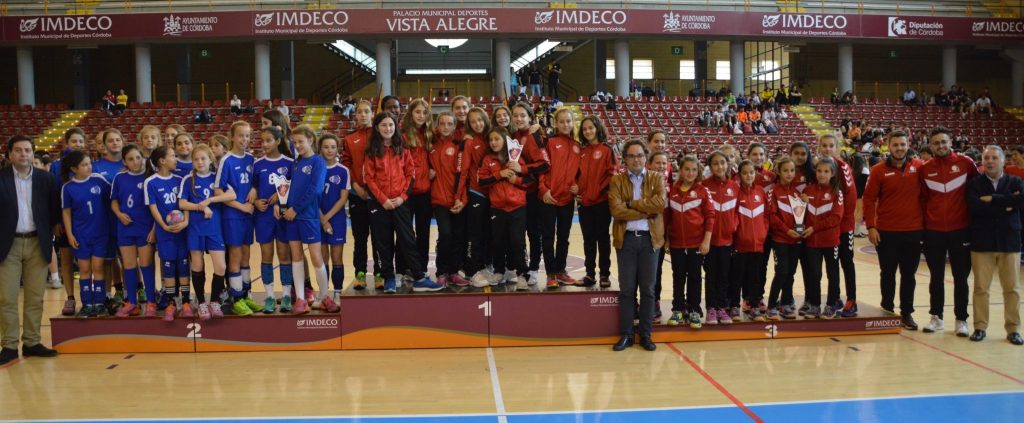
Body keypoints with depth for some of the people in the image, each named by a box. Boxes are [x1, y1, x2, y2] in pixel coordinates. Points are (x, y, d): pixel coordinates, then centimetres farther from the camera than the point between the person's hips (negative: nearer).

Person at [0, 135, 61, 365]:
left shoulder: (46, 179, 4)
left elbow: (55, 210, 8)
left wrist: (50, 235, 1)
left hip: (37, 244, 2)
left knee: (35, 298, 6)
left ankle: (32, 343, 14)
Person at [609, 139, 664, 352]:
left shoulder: (657, 179, 6)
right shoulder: (617, 180, 4)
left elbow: (660, 203, -13)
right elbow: (616, 210, -12)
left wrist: (631, 203, -12)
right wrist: (647, 210, -13)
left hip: (650, 238, 0)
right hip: (626, 239, 0)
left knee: (648, 289, 5)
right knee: (626, 289, 3)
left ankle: (646, 335, 14)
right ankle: (626, 335, 12)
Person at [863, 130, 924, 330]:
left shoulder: (919, 167, 2)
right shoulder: (879, 170, -3)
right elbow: (869, 199, -3)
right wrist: (871, 226, -9)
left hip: (913, 231, 1)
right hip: (886, 232, -1)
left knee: (909, 275, 9)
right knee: (888, 274, 9)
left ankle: (907, 313, 19)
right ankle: (887, 310, 22)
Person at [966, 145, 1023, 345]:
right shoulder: (974, 184, 3)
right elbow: (974, 206, -16)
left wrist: (992, 199, -14)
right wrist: (1005, 205, -13)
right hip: (982, 242, -1)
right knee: (981, 288, 3)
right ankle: (980, 327, 12)